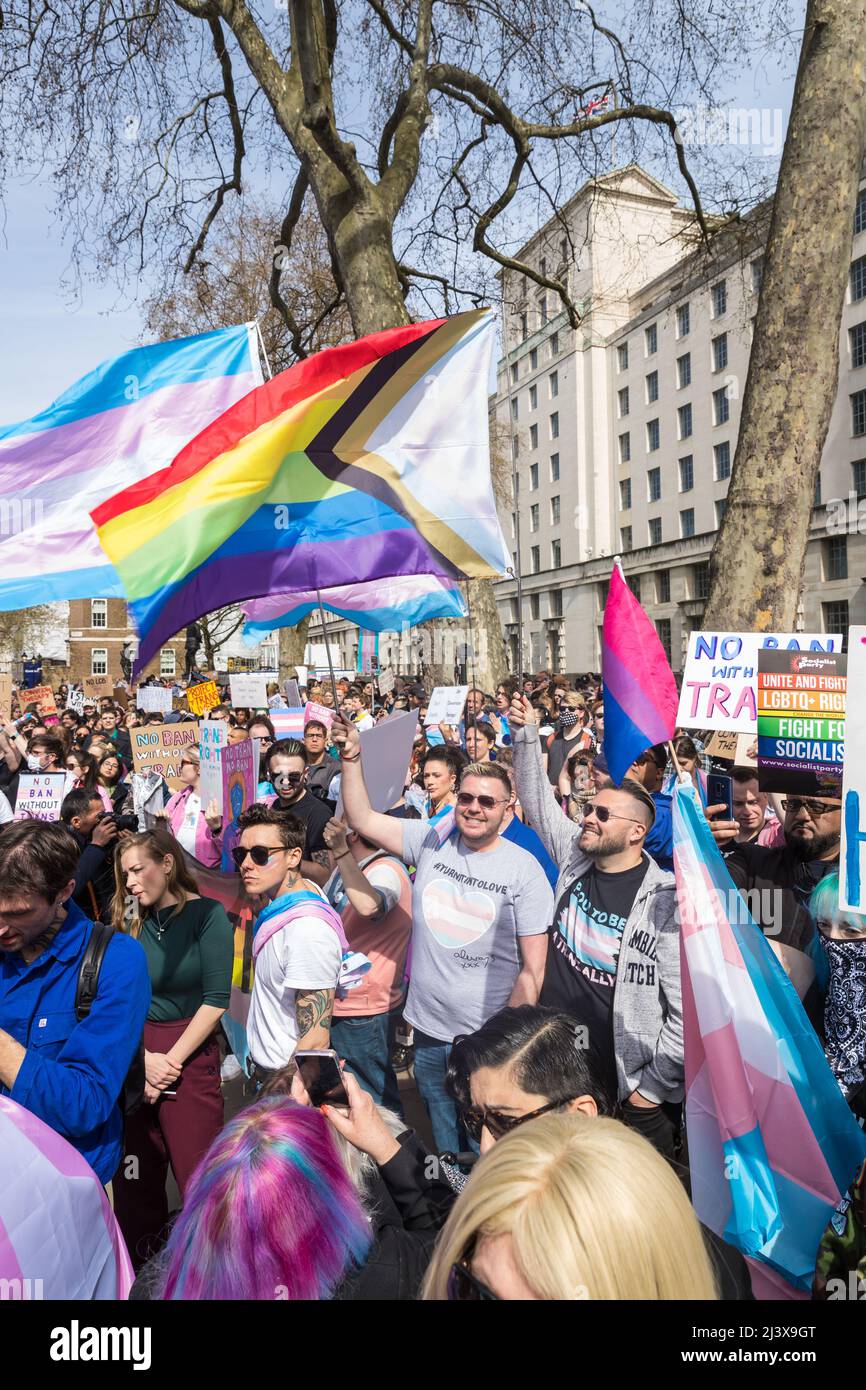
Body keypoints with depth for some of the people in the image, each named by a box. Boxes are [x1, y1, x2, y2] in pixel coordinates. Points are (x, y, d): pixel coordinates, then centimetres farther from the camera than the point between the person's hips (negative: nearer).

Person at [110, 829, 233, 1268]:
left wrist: (170, 1062, -10)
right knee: (135, 1177, 10)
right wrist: (142, 1060, -9)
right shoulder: (133, 922, 8)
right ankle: (137, 1270, 28)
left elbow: (216, 999, -11)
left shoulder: (207, 914, -7)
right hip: (135, 1058, 5)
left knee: (198, 1177, 0)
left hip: (190, 1056, -4)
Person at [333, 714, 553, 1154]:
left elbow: (532, 968, -8)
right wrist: (351, 757, -13)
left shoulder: (524, 870, -9)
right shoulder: (429, 842, 0)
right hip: (429, 1033, 4)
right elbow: (362, 819, -4)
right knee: (443, 1144, 22)